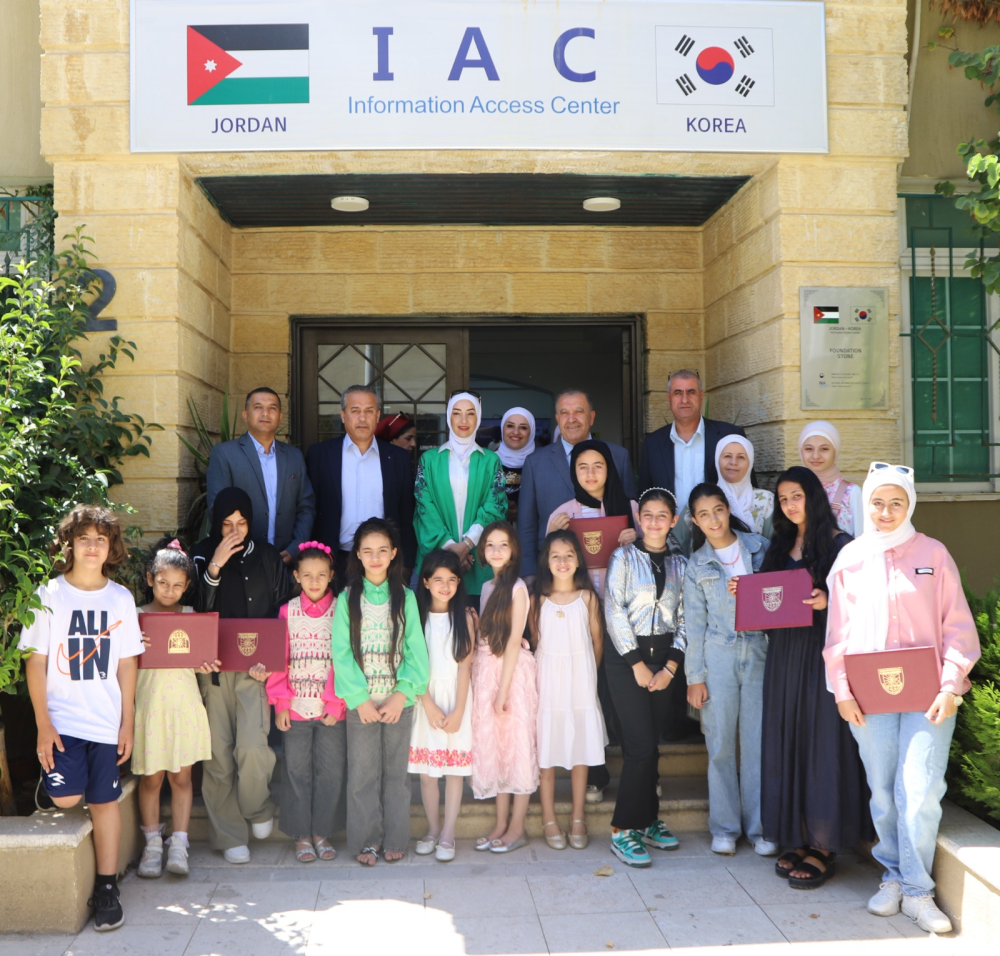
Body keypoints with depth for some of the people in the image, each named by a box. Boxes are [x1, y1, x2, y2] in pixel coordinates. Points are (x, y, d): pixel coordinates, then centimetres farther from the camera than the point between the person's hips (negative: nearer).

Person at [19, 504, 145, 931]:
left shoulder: (120, 598, 3)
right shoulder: (48, 595, -3)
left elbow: (127, 664, 6)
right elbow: (35, 662, -3)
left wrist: (128, 723, 3)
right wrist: (43, 725, -8)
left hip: (107, 720, 2)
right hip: (62, 718, -2)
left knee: (105, 800, 4)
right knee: (67, 798, -12)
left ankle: (106, 888, 16)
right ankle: (48, 773, 23)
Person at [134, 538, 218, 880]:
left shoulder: (191, 615, 6)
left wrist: (206, 666, -11)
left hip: (184, 704, 1)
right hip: (149, 702, -1)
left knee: (181, 775, 5)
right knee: (151, 777, 6)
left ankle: (178, 845, 12)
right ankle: (152, 844, 19)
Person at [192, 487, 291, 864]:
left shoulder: (267, 557, 7)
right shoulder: (201, 556, 3)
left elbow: (282, 614, 9)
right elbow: (194, 610, -7)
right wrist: (215, 565, -17)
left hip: (254, 667, 0)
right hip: (213, 667, 0)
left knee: (252, 747, -13)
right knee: (218, 753, -1)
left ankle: (258, 809, 17)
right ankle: (229, 836, 14)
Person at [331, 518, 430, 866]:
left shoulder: (405, 598, 3)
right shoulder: (347, 599, 0)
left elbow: (416, 651, -2)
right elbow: (340, 653, -4)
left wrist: (402, 694, -13)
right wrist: (360, 698, -11)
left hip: (399, 700, 1)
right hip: (360, 701, -1)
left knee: (396, 770, 7)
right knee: (362, 772, 3)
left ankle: (394, 838, 19)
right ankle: (365, 840, 16)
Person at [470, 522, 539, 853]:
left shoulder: (517, 587, -9)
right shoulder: (487, 587, 13)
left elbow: (514, 641, -13)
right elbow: (483, 637, 12)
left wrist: (503, 690, -14)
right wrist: (488, 685, 4)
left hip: (513, 670, -7)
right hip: (485, 671, 7)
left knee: (518, 744, 1)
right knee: (492, 746, 10)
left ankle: (517, 828, 10)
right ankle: (501, 824, 20)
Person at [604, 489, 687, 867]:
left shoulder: (680, 563, 9)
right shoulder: (624, 557, -1)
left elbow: (685, 618, 6)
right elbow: (614, 612, -7)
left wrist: (671, 667, -4)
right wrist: (637, 665, -9)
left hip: (663, 656, 4)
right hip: (626, 655, -4)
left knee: (651, 742, 7)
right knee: (641, 744, -9)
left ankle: (647, 820, 20)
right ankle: (623, 830, 0)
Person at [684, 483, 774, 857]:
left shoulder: (760, 547, 5)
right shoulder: (696, 565, 5)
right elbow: (695, 624, 5)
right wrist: (695, 677, 3)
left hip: (759, 652, 0)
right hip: (718, 656, 0)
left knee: (759, 741, 1)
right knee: (721, 743, 3)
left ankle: (759, 826, 15)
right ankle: (724, 827, 16)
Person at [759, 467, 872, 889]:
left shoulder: (839, 543, -5)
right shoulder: (781, 545, 14)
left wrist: (827, 602, -24)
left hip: (823, 652, -6)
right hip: (785, 652, 7)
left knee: (822, 742, -3)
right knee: (787, 741, 8)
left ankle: (825, 847, 6)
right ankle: (801, 838, 18)